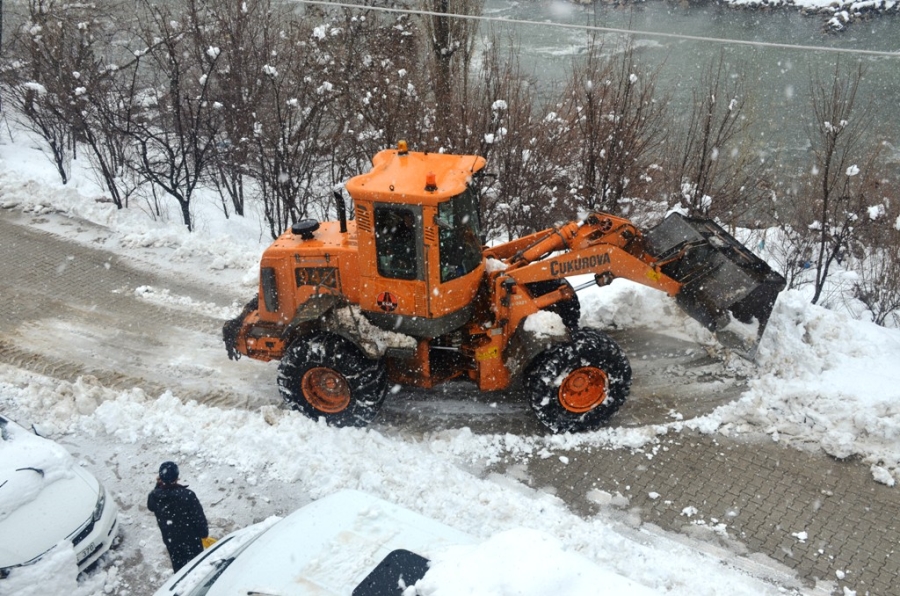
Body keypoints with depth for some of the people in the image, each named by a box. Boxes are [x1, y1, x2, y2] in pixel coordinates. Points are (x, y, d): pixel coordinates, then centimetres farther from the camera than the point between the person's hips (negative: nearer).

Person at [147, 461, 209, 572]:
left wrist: (158, 486, -1)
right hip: (190, 538, -3)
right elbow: (199, 516, -19)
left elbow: (151, 507, 8)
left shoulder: (154, 496, -19)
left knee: (178, 566, 24)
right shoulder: (187, 495, -30)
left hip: (170, 539, 3)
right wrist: (204, 532, -1)